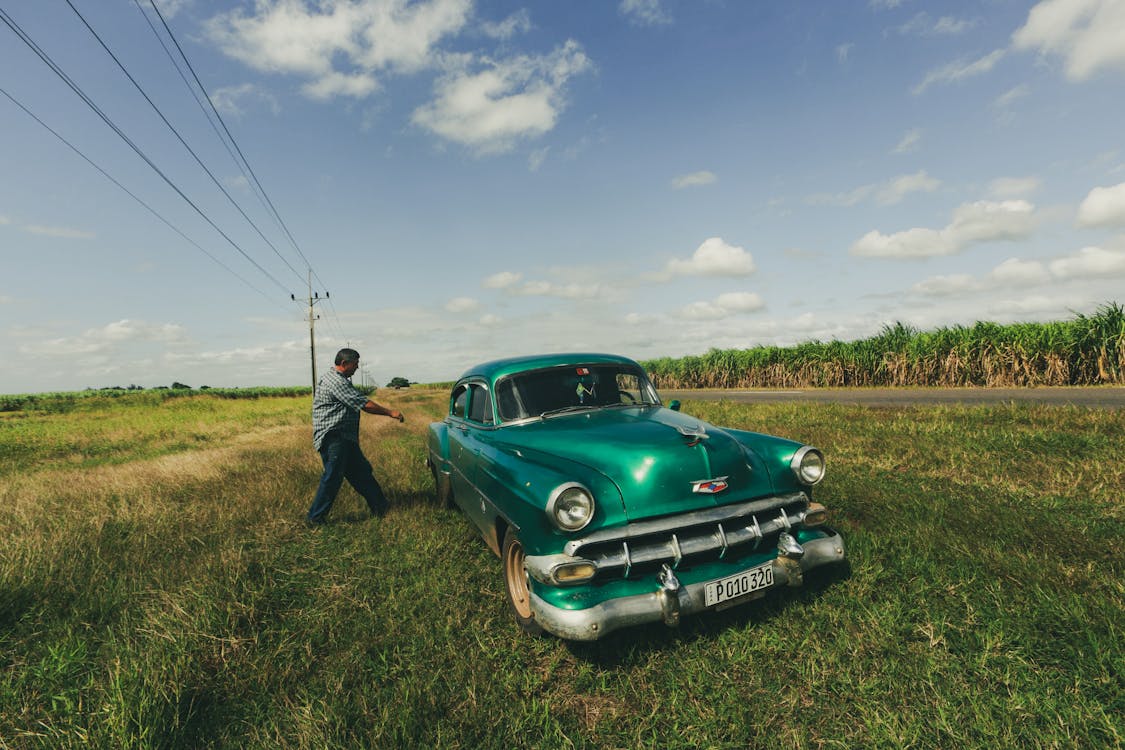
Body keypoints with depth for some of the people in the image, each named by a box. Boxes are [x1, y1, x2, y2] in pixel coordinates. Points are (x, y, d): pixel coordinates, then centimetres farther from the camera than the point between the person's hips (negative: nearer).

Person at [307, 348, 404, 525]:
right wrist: (390, 412, -13)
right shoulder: (336, 382, -17)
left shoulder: (333, 378, 17)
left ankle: (379, 507, 18)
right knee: (333, 477, -5)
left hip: (345, 438, 11)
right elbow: (364, 404, -20)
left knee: (361, 472, 12)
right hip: (333, 438, -11)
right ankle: (315, 517, 8)